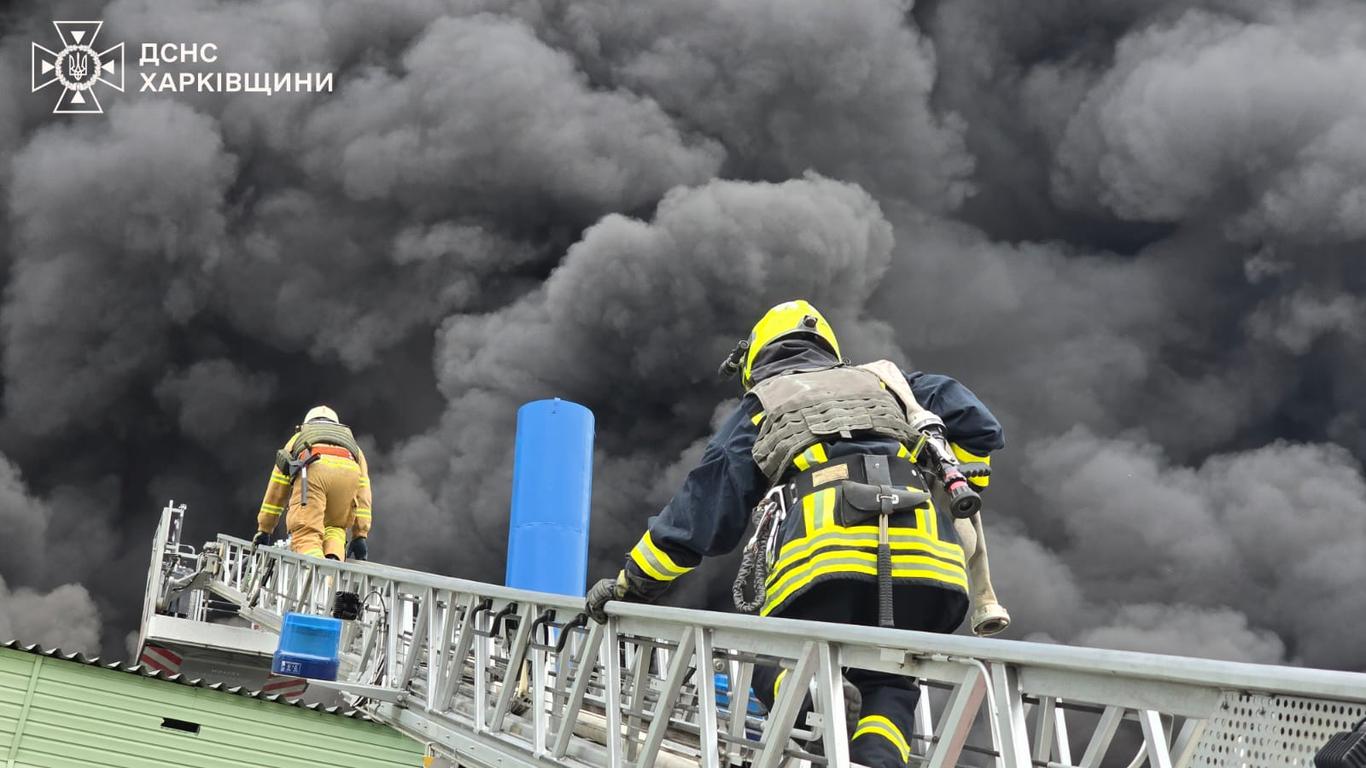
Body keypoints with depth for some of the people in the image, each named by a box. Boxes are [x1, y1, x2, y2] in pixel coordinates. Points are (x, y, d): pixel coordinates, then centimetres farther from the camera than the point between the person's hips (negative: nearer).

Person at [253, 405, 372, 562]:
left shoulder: (298, 438, 43)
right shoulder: (352, 442, 43)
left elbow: (277, 488, 41)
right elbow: (363, 493, 31)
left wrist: (264, 530, 46)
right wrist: (360, 536, 28)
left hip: (313, 468, -2)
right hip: (349, 471, 2)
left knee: (306, 534, -7)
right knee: (335, 528, 22)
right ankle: (333, 560, -8)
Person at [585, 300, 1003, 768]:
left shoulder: (759, 406, 25)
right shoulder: (880, 382, 33)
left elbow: (704, 509, 22)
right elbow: (977, 424, 23)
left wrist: (632, 585, 30)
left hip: (829, 558, -3)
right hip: (928, 561, 3)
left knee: (776, 666, 18)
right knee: (887, 683, 22)